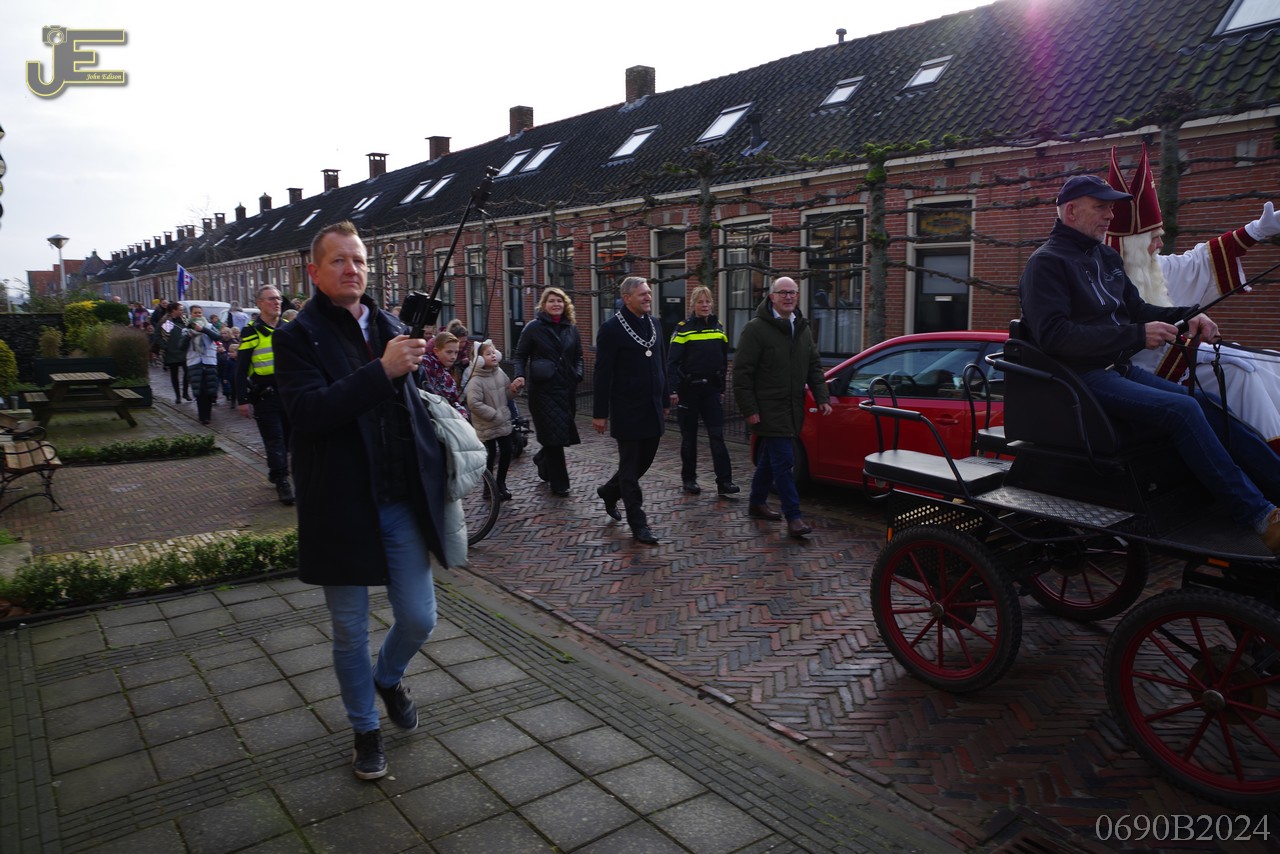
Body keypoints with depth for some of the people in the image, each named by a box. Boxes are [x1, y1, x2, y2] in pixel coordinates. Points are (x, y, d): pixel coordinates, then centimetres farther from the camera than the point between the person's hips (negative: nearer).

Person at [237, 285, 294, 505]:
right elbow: (241, 370, -4)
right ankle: (282, 481, 0)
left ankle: (276, 473, 28)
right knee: (274, 440, -4)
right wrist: (243, 400, -7)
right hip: (265, 396, -4)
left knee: (287, 437, 11)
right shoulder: (251, 332, -4)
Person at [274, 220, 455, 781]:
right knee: (351, 631, 11)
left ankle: (388, 678, 42)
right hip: (341, 509, -4)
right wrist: (382, 370, -30)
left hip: (402, 504, 4)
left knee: (419, 619, 9)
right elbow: (307, 412, -23)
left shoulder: (392, 329, 8)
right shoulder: (298, 337, -7)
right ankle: (365, 729, 33)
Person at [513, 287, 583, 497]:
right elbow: (520, 354, 2)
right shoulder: (533, 327, -2)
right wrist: (520, 375, -15)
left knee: (564, 432, 7)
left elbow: (578, 357, 18)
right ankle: (559, 483, 7)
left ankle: (542, 459, 39)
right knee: (553, 434, -5)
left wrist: (578, 374, 0)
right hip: (543, 389, -4)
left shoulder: (571, 329, 11)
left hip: (567, 389, 5)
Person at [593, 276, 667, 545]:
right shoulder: (612, 328, -11)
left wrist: (664, 401, 17)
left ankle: (609, 492, 39)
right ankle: (638, 524, 12)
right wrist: (600, 413, -11)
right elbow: (602, 374, -11)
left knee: (644, 461, 15)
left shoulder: (654, 324, 10)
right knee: (630, 467, 3)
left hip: (653, 410, 7)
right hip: (628, 411, -7)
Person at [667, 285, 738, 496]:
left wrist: (722, 389, 14)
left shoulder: (718, 328, 10)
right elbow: (672, 362, -9)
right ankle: (689, 479, 19)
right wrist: (673, 390, -18)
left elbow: (724, 361, 17)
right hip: (689, 390, -3)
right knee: (689, 437, 6)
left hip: (711, 390, 3)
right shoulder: (683, 329, -5)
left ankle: (724, 481, -5)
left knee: (717, 435, -4)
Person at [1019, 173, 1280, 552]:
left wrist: (1187, 316, 5)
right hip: (1083, 379, -9)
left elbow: (1135, 310, 25)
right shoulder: (1046, 263, -8)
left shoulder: (1106, 257, 20)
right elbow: (1054, 336, -20)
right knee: (1182, 409, -24)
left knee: (1207, 405, -9)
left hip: (1121, 369, 9)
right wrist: (1136, 335, -21)